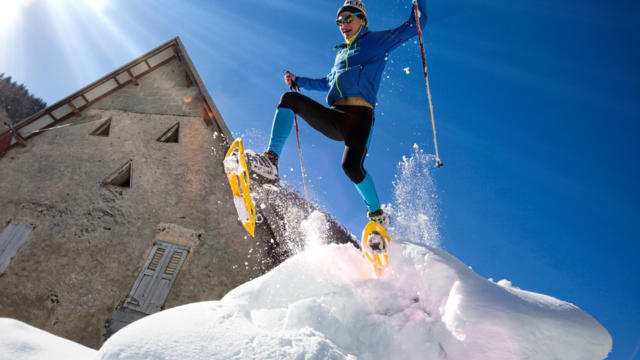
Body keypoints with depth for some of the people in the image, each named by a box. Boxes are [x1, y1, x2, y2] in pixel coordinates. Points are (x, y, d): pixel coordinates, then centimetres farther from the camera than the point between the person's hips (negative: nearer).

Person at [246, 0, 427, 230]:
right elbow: (327, 83, 45)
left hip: (360, 116, -5)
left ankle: (377, 215, -3)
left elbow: (415, 25, 18)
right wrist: (297, 81, 40)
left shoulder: (377, 40, 17)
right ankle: (271, 161, -27)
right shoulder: (341, 53, 32)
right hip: (334, 118, 5)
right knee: (290, 99, -15)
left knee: (351, 165, -28)